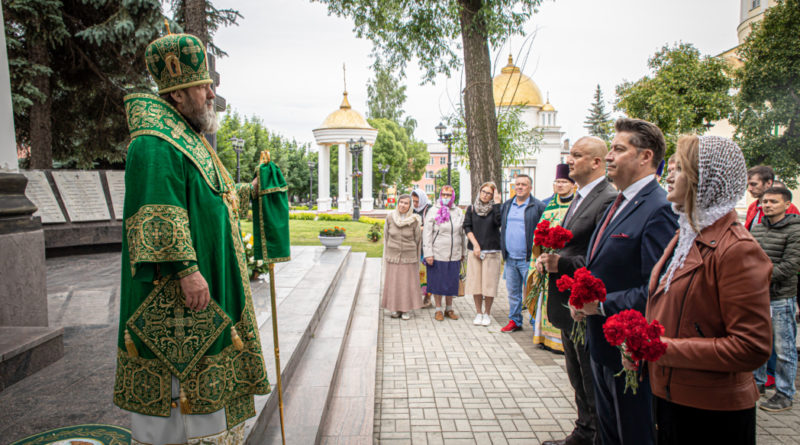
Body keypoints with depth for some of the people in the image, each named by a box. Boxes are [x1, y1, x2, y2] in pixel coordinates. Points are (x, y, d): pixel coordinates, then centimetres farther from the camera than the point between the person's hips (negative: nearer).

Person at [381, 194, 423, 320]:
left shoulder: (414, 220, -9)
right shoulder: (390, 217, -4)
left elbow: (417, 239, 0)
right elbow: (386, 236, 6)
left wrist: (416, 258, 5)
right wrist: (387, 254, 8)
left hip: (408, 257, -2)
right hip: (393, 257, 2)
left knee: (408, 283, 4)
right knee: (393, 283, 7)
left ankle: (407, 309, 17)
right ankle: (396, 308, 20)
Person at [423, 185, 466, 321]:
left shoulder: (458, 212, 9)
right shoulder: (433, 211, -3)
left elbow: (462, 233, 15)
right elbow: (427, 233, -6)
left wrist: (463, 252, 14)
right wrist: (428, 253, -11)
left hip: (454, 255, 3)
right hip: (437, 255, -3)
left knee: (452, 283, 10)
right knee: (437, 283, 5)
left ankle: (449, 309, 25)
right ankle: (438, 310, 19)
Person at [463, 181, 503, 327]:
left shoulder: (494, 209, 5)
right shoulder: (471, 209, 10)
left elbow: (499, 222, -15)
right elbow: (467, 227, 2)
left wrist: (497, 202, -12)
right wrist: (475, 245, -8)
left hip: (492, 252, -1)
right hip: (474, 251, 1)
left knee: (489, 283, 0)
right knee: (476, 282, 3)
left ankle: (487, 313, 14)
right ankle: (478, 313, 16)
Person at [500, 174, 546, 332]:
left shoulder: (538, 206, -5)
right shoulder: (506, 205, 12)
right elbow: (499, 224, 25)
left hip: (527, 259, -5)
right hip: (510, 258, 5)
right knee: (513, 291, 14)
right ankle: (514, 321, 25)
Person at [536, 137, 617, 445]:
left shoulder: (609, 200, -18)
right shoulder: (580, 198, 13)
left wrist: (562, 264, -26)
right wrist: (550, 258, 3)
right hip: (569, 304, 10)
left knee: (592, 383, 6)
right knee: (578, 377, 22)